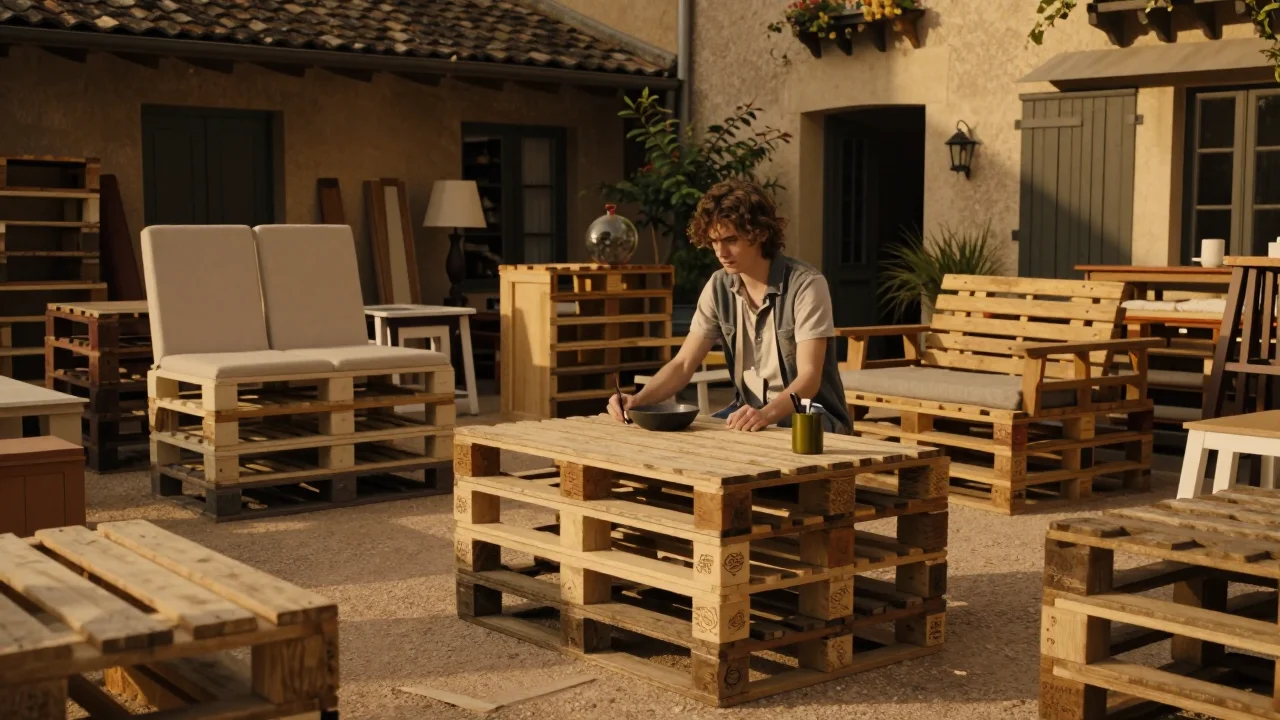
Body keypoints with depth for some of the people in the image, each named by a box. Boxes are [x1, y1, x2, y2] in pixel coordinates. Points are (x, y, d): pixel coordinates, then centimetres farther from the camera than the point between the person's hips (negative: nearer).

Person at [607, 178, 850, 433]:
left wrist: (766, 414, -43)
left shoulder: (806, 285, -17)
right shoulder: (718, 287, 0)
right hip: (751, 413, 5)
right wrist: (638, 400, -21)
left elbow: (809, 378, -23)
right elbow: (683, 365, -1)